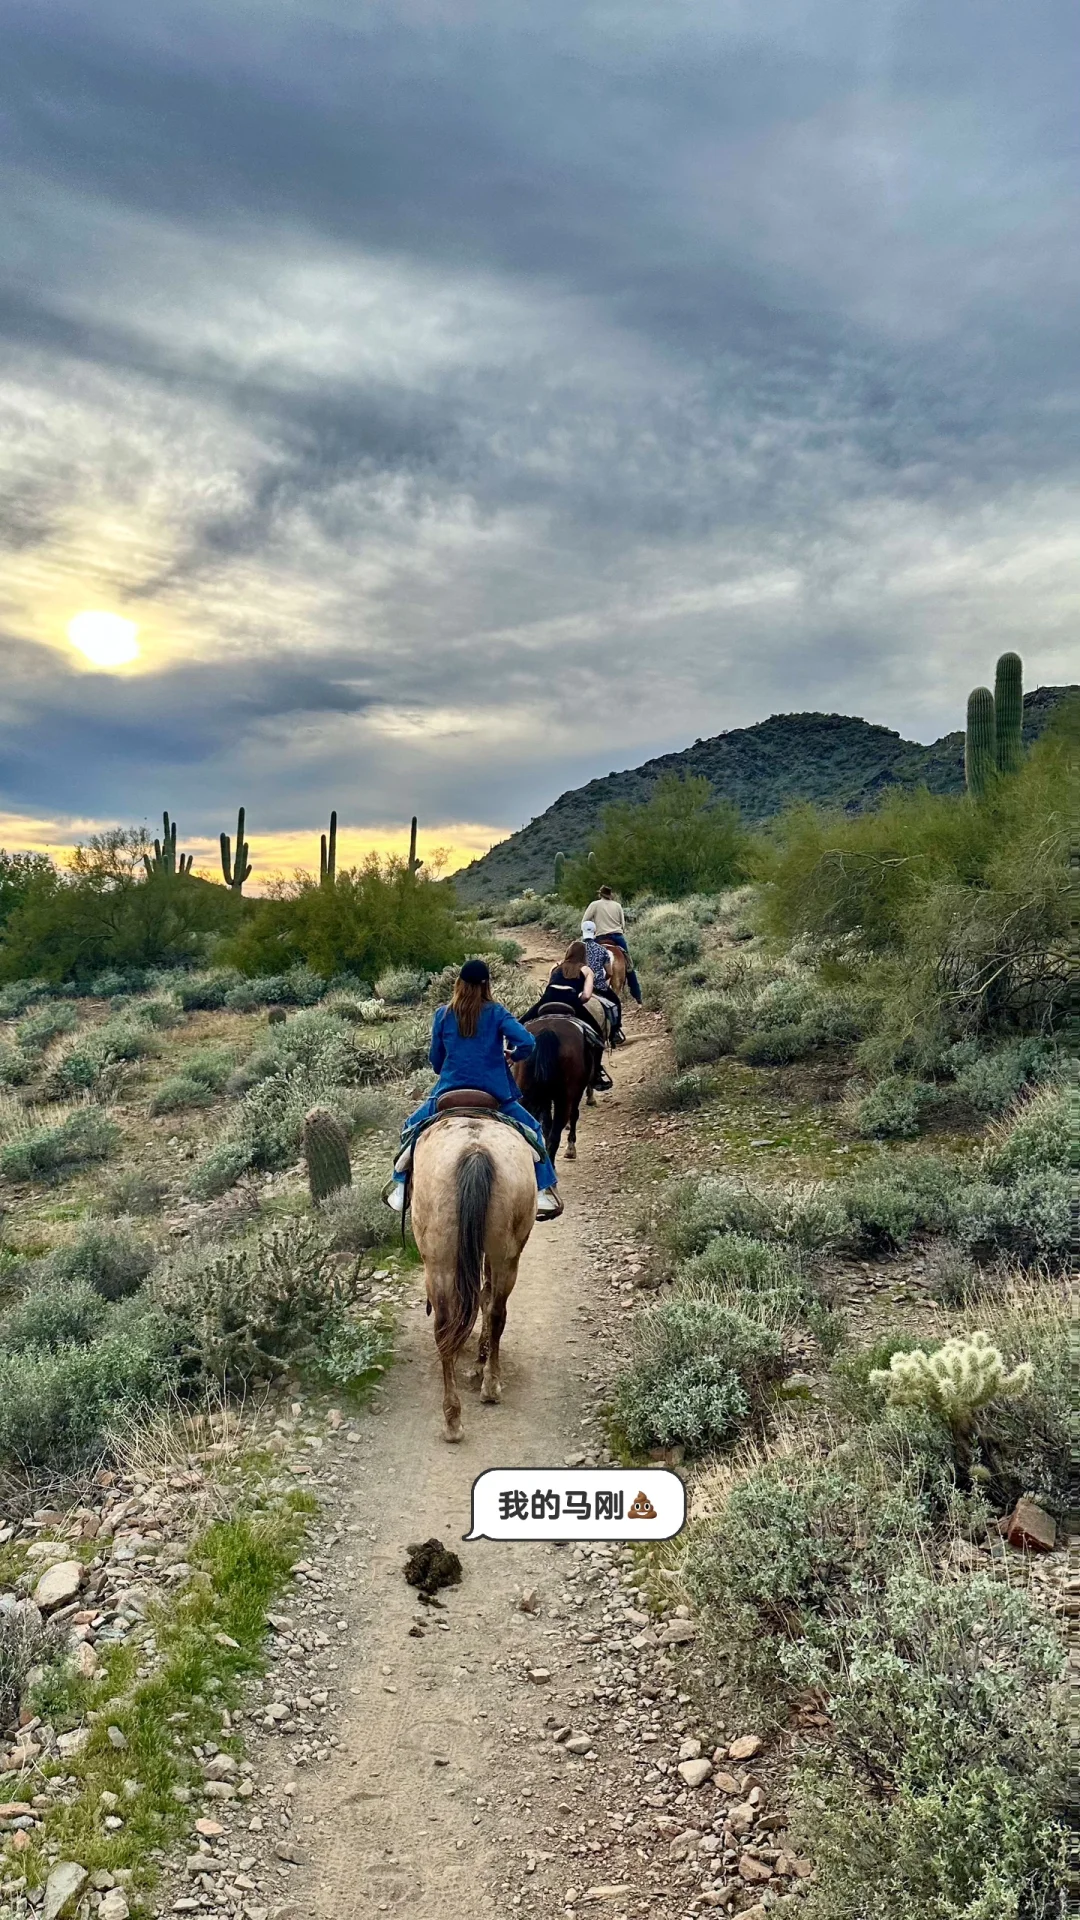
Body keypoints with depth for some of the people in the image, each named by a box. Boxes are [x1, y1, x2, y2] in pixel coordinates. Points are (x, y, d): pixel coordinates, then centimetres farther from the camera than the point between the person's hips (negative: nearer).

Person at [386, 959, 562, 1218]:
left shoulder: (442, 1015, 1)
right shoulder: (496, 1012, -4)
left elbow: (435, 1059, 8)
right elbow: (527, 1042, -14)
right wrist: (514, 1055, 7)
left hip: (449, 1092, 1)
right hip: (493, 1094, -1)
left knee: (411, 1127, 25)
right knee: (531, 1129, 20)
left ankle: (400, 1189, 19)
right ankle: (545, 1192, 13)